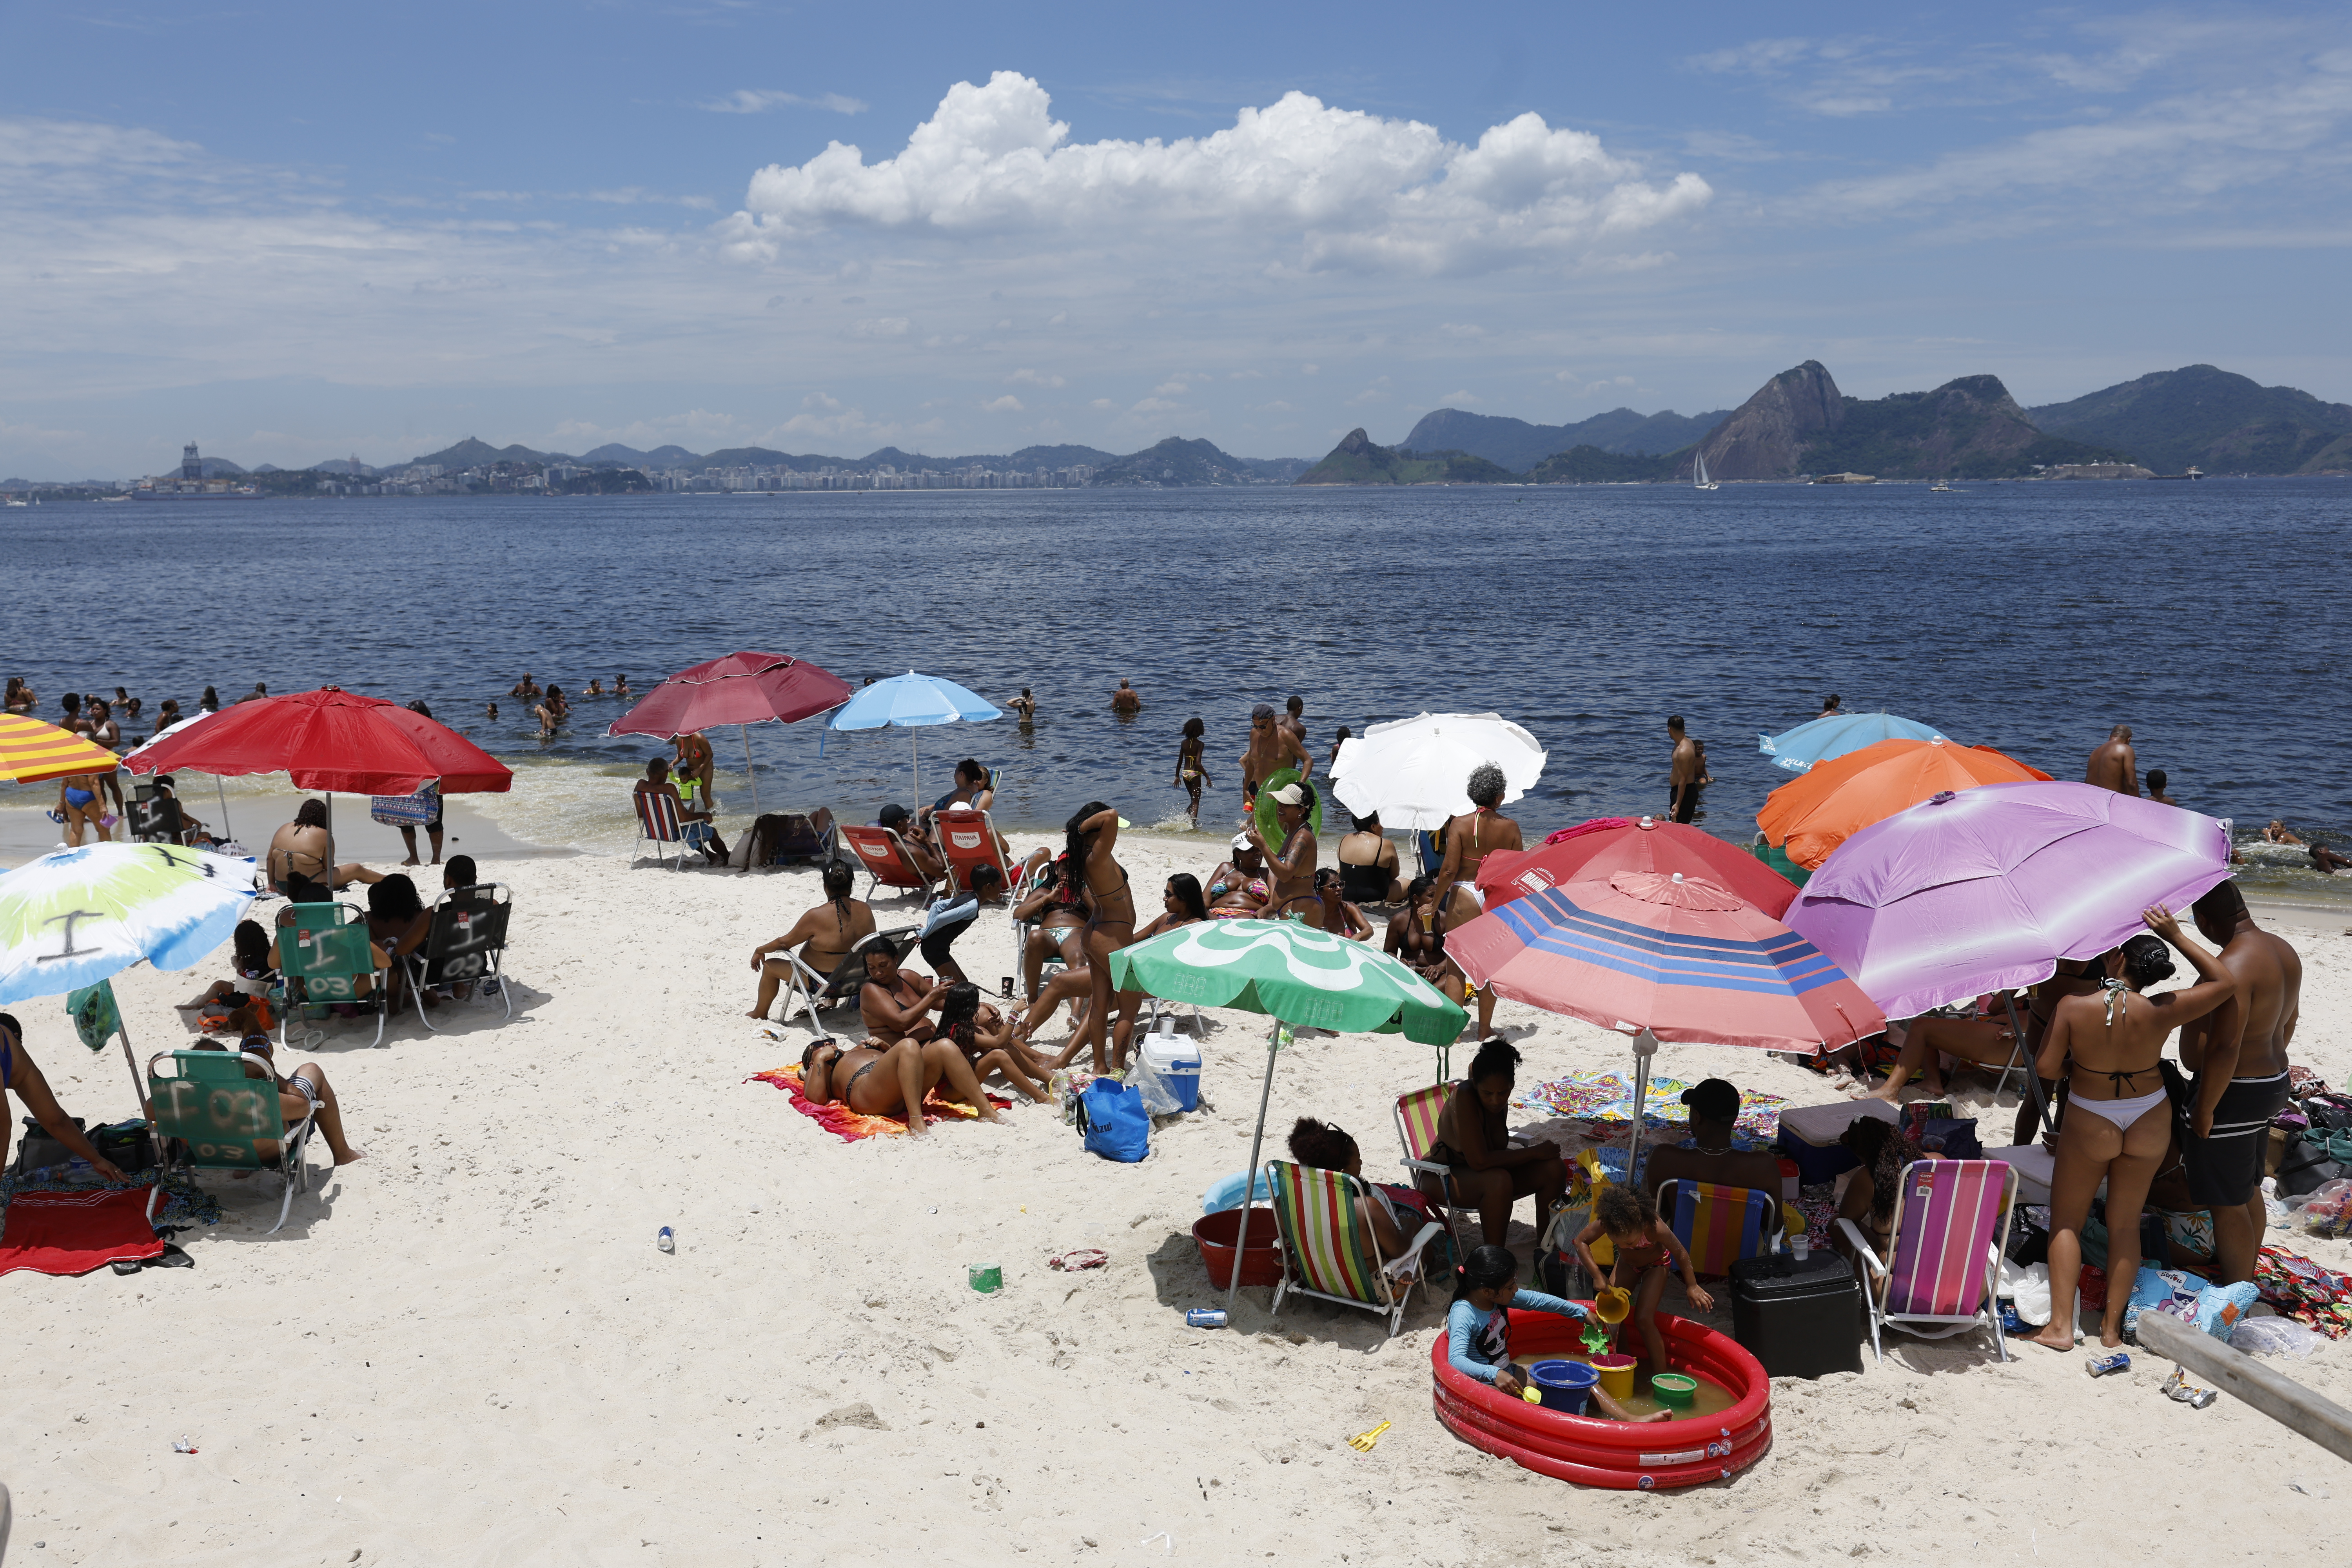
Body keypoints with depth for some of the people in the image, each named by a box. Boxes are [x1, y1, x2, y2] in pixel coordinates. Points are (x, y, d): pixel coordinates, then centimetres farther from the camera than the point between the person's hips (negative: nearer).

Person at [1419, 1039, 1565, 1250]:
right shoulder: (1464, 1097, -30)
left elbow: (1496, 1151, 6)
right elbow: (1479, 1161, -34)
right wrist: (1535, 1152, -25)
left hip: (1483, 1171, 8)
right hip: (1441, 1178, -7)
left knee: (1555, 1169, -8)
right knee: (1499, 1181, -37)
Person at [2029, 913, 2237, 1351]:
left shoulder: (2073, 1008, -22)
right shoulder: (2160, 1013, -18)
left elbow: (2048, 1068, -16)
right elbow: (2225, 982, -4)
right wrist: (2176, 937, -6)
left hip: (2090, 1128, -2)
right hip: (2149, 1123, 2)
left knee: (2066, 1221, 11)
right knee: (2125, 1223, 14)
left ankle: (2061, 1326, 6)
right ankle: (2112, 1326, 20)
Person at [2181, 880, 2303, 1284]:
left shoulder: (2233, 966, -27)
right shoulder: (2284, 951, 3)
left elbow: (2225, 1047, -28)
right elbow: (2290, 1017, 18)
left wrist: (2204, 1110, -19)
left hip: (2232, 1095, -10)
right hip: (2271, 1083, 10)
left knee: (2227, 1204, 4)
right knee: (2248, 1190, 23)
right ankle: (2245, 1275, 38)